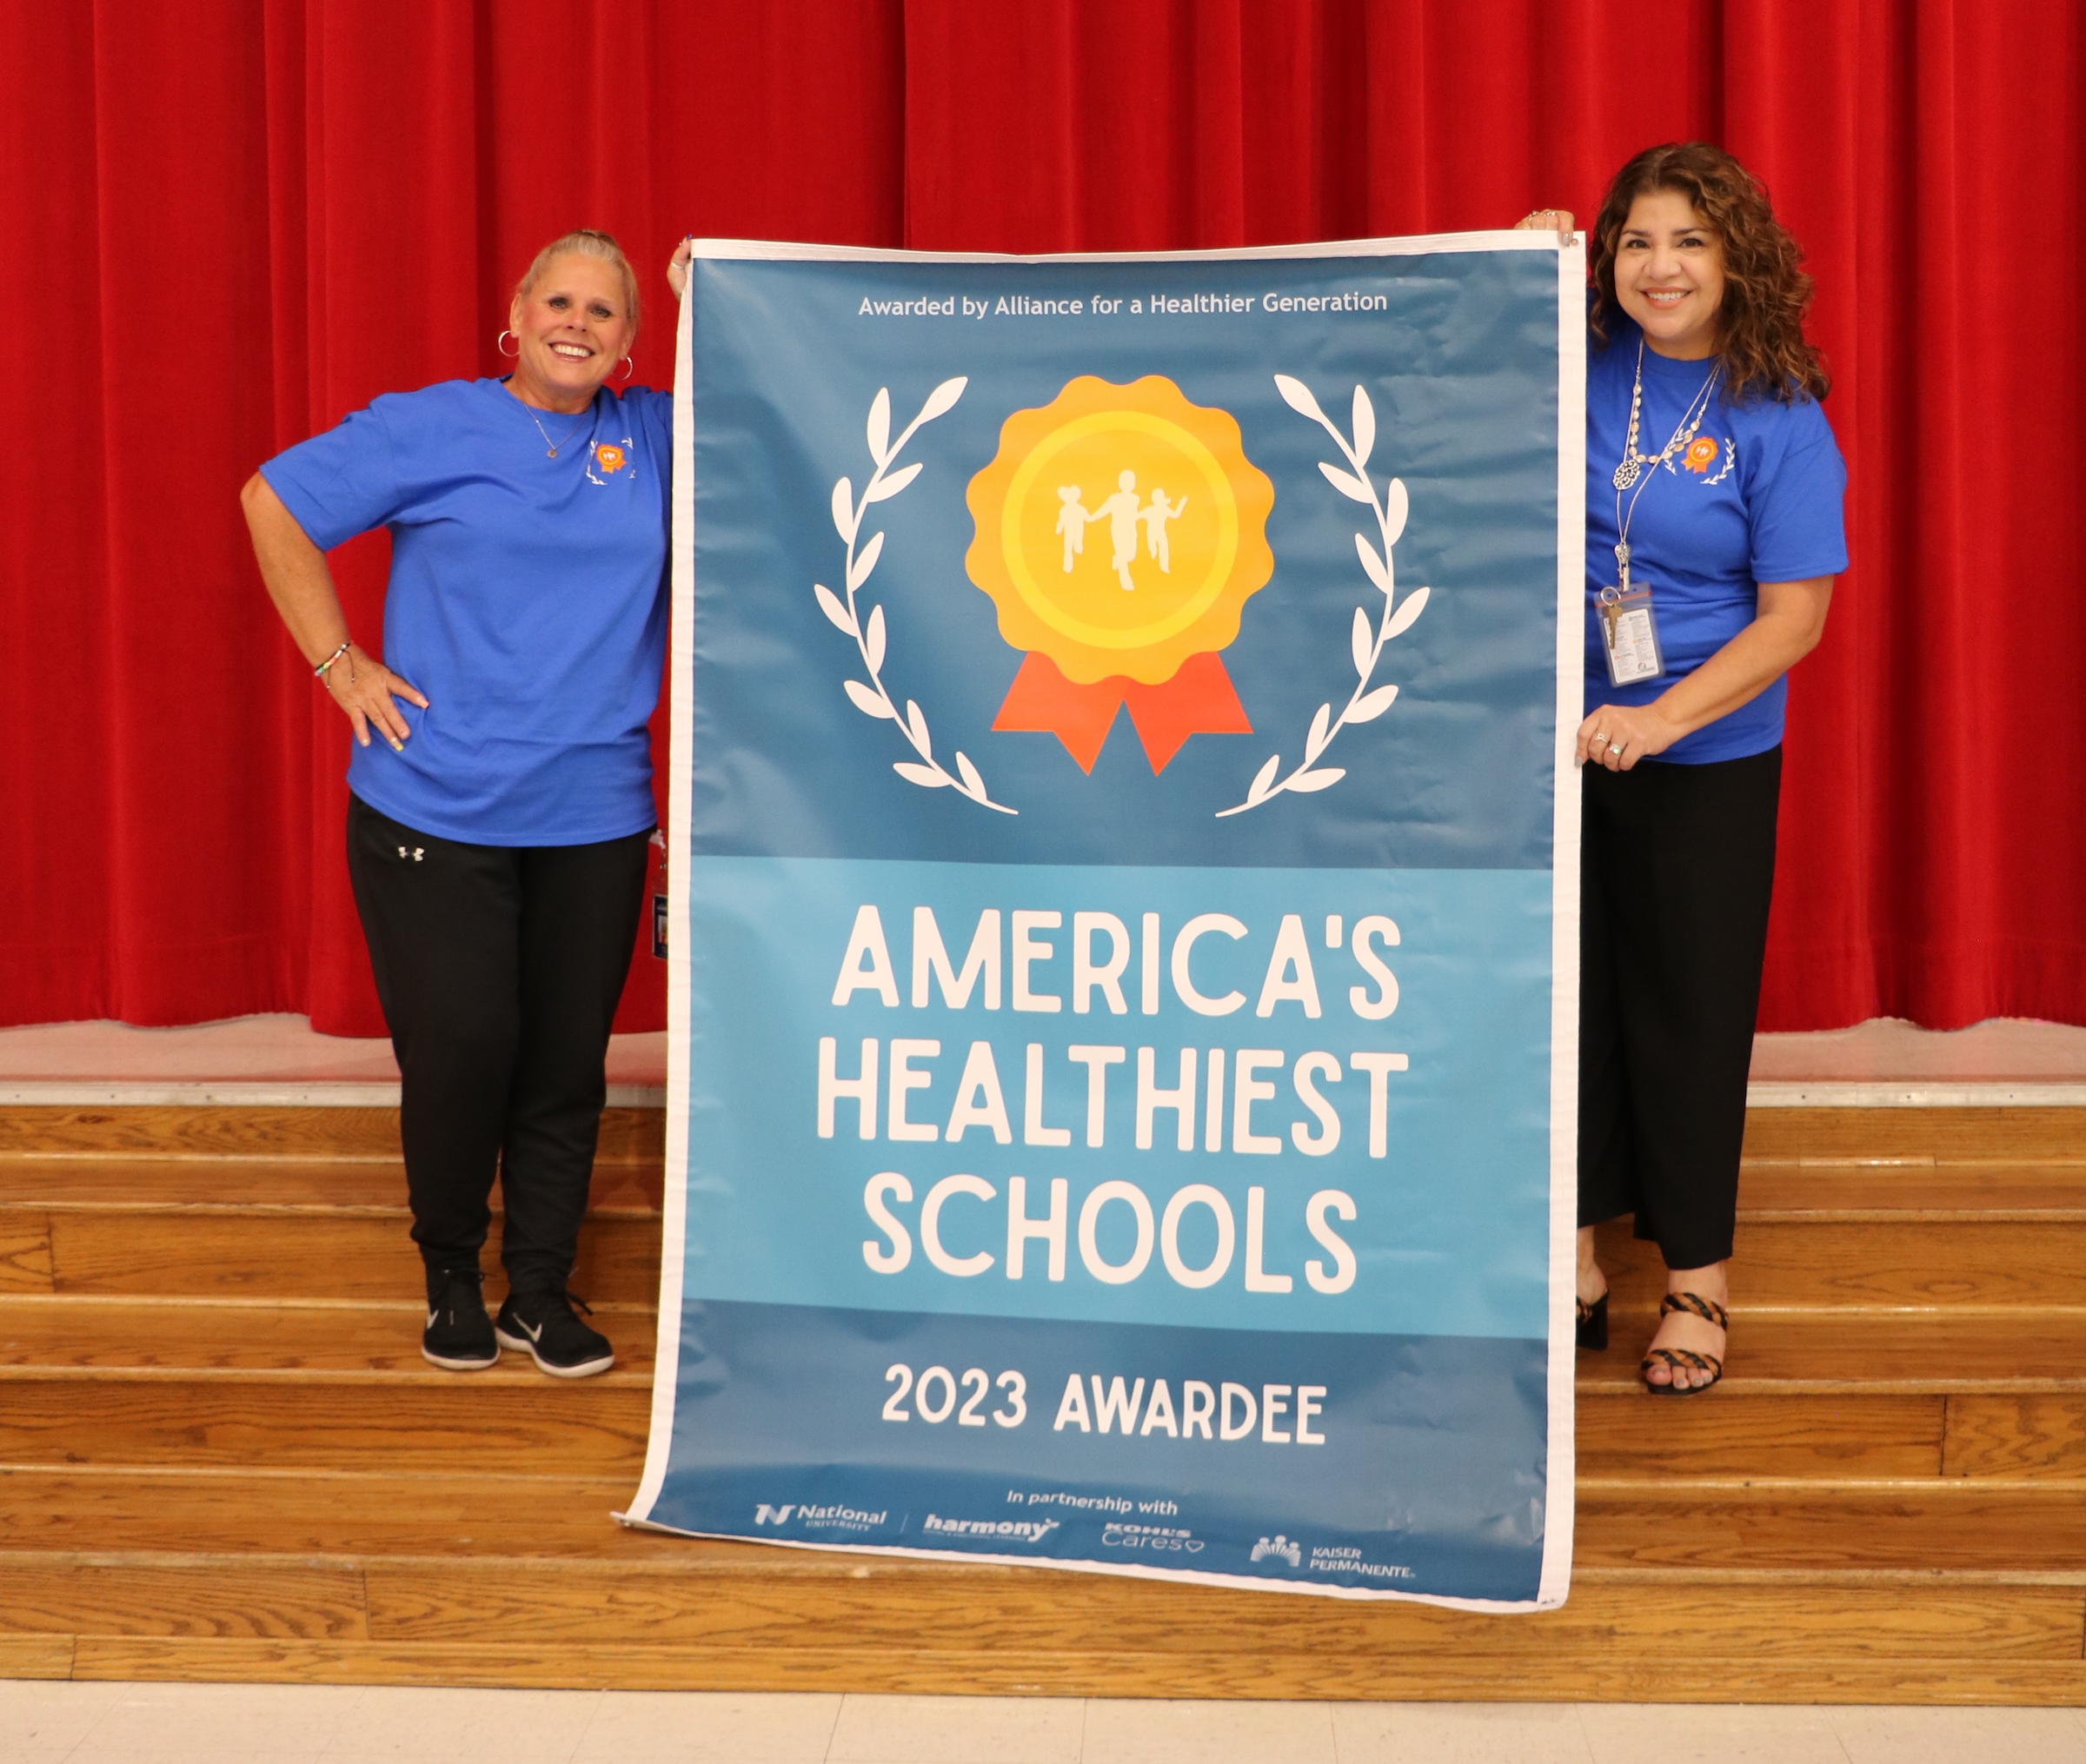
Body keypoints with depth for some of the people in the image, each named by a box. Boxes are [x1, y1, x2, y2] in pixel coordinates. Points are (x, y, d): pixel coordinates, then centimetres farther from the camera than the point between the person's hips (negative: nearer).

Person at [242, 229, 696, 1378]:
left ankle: (541, 1289, 23)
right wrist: (340, 664, -1)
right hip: (436, 812, -3)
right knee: (458, 1050, 0)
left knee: (568, 1062, 8)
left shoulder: (656, 439, 8)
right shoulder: (430, 428, 0)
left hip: (595, 819, 3)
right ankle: (451, 1275, 23)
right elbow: (273, 504, 4)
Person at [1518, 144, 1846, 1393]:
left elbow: (1793, 619, -11)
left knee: (1688, 1007, 6)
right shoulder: (1580, 366, 0)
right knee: (1563, 990, 10)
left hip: (1705, 763, -3)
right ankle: (1575, 1256, 24)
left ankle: (1697, 1276, 20)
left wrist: (1659, 720, -22)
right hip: (1550, 743, 3)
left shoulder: (1778, 420, -9)